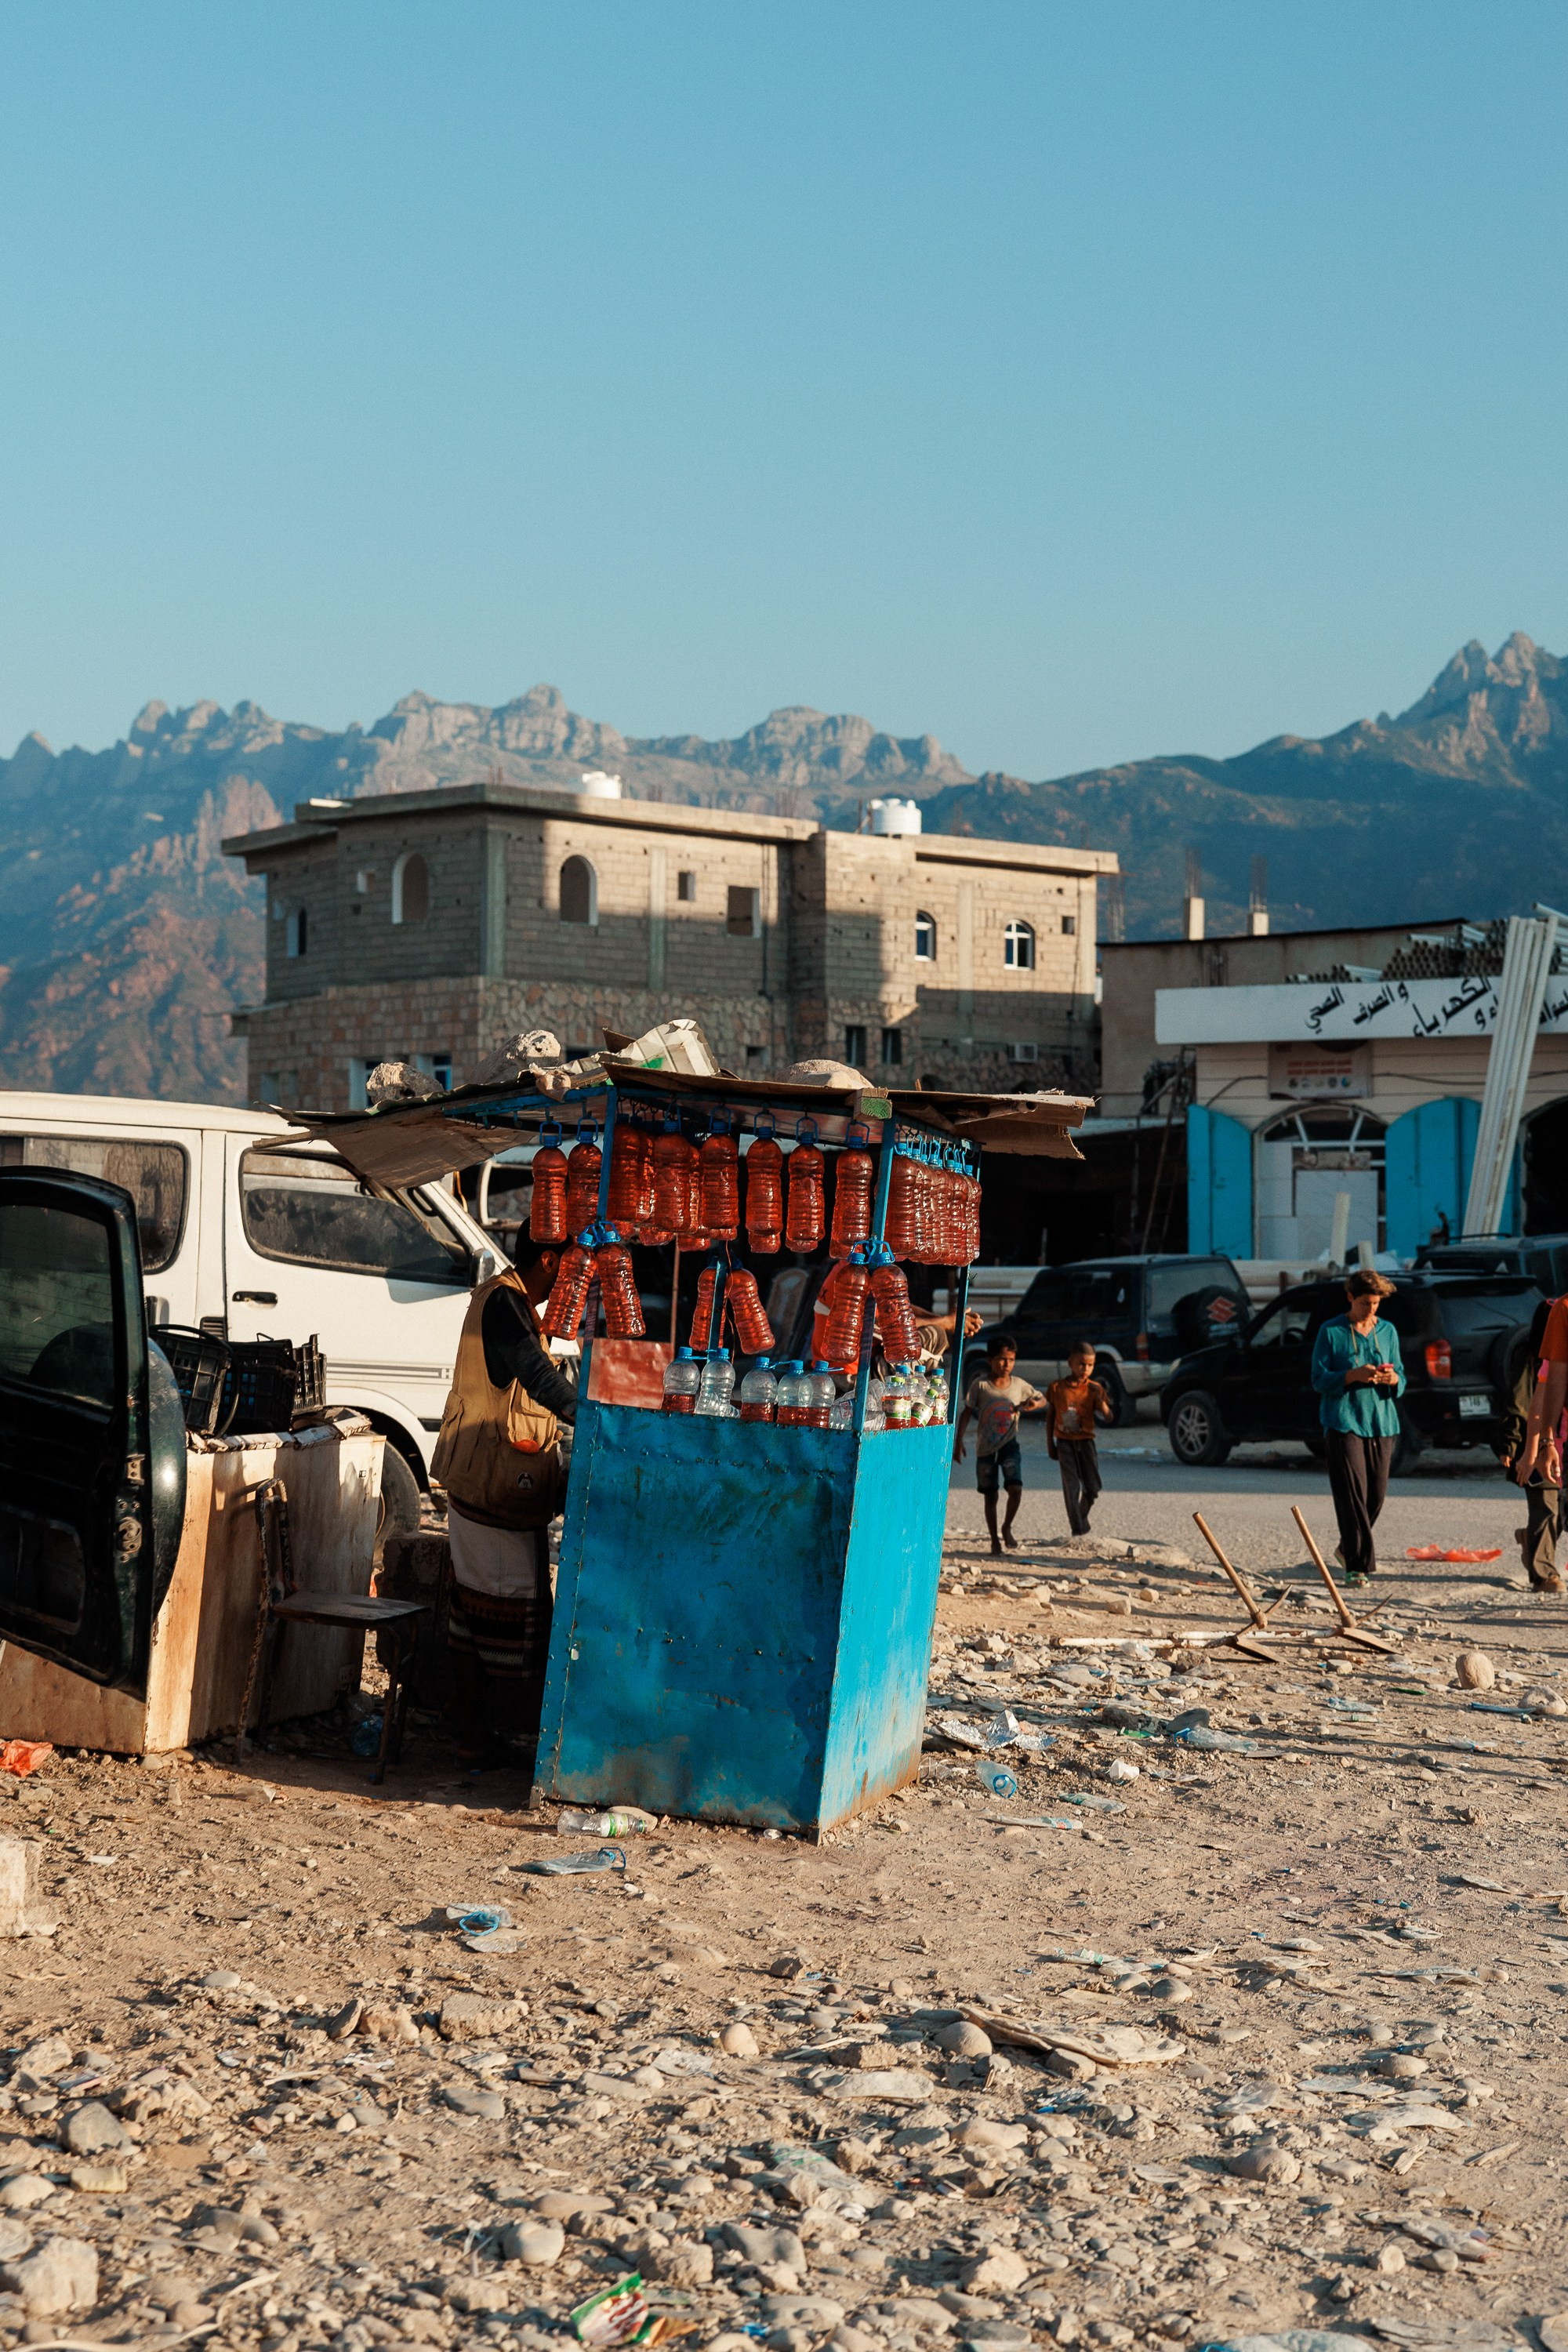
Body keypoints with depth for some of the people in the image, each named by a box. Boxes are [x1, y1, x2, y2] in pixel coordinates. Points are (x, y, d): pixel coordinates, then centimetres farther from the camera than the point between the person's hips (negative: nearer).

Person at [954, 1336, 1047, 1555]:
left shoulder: (1019, 1386, -1)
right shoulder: (980, 1386, -8)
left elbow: (1042, 1400, 13)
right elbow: (967, 1413, -4)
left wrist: (1035, 1404, -12)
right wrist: (958, 1441, -10)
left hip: (1009, 1444, 1)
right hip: (985, 1447, -1)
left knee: (1016, 1488, -17)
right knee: (990, 1496, 6)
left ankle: (1007, 1528, 9)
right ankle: (994, 1541, 19)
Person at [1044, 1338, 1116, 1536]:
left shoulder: (1094, 1389, -2)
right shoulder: (1057, 1388, -2)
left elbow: (1109, 1417, -7)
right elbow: (1050, 1418, 6)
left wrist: (1100, 1399, -25)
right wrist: (1050, 1445, 4)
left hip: (1086, 1442, 1)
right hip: (1065, 1443, -1)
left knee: (1092, 1489, 3)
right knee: (1071, 1488, -7)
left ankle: (1083, 1516, 33)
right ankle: (1077, 1531, -4)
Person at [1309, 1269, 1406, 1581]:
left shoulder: (1388, 1331, 12)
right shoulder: (1331, 1332, 0)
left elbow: (1402, 1381, 13)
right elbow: (1319, 1379, -4)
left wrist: (1392, 1379, -11)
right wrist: (1354, 1375, -20)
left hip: (1382, 1422, 4)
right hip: (1344, 1421, -4)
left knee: (1376, 1494, 6)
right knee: (1352, 1493, -11)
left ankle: (1349, 1548, 28)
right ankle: (1359, 1564, -10)